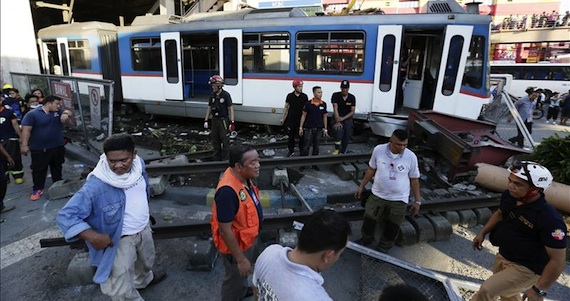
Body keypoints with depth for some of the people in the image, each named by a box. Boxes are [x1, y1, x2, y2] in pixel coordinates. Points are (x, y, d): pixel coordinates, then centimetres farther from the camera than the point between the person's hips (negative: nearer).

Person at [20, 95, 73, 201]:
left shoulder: (58, 111, 7)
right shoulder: (32, 114, -9)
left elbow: (70, 113, -4)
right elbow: (26, 130, -12)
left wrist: (65, 113, -28)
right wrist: (24, 145, -17)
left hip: (58, 147, 5)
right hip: (39, 149, -5)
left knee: (57, 167, 17)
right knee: (38, 169, 3)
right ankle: (37, 189, 12)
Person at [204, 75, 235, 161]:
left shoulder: (226, 95, -10)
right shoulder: (212, 95, 7)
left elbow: (230, 108, -10)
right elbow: (209, 108, 13)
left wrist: (232, 122, -15)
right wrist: (206, 120, 9)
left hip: (223, 120, -6)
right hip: (214, 120, 6)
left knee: (225, 140, 0)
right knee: (215, 140, 13)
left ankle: (225, 159, 11)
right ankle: (216, 158, 26)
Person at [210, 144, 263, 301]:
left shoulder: (242, 177, -11)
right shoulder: (228, 191, -38)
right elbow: (225, 230, -31)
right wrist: (240, 258, -23)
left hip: (246, 238, 9)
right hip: (235, 243, -9)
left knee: (243, 272, 33)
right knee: (235, 277, 19)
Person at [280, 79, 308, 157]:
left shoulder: (304, 96, 0)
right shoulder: (290, 96, 0)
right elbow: (286, 107, 6)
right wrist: (282, 118, 5)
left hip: (301, 120, 0)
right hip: (291, 119, 1)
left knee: (301, 136, 4)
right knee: (291, 136, 9)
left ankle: (302, 151, 17)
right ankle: (291, 150, 23)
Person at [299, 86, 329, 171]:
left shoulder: (324, 104, 1)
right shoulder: (308, 103, -8)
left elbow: (324, 116, 8)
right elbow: (303, 115, -2)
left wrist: (325, 129, 7)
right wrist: (301, 127, -4)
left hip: (319, 129, 3)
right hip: (308, 129, -3)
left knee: (316, 148, 11)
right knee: (306, 147, 0)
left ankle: (314, 163, 24)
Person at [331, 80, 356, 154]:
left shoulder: (352, 98, -2)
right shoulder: (335, 95, -8)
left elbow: (352, 112, -3)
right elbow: (335, 109, -15)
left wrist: (343, 118, -17)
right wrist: (337, 122, -23)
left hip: (348, 119, 3)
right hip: (338, 118, -3)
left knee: (347, 137, 4)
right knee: (338, 133, -25)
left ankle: (342, 152, 20)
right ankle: (337, 149, -6)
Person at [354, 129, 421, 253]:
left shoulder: (411, 157, -15)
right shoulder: (378, 150, -14)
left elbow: (414, 179, -3)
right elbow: (371, 169, 2)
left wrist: (417, 200, 2)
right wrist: (361, 186, 7)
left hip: (399, 199, -1)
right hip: (377, 195, 1)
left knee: (392, 228, 12)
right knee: (369, 220, 14)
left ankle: (382, 249, 37)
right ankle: (366, 239, 46)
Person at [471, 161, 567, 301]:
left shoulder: (550, 219, -31)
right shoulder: (508, 196, -11)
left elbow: (558, 261, -24)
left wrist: (538, 289, -21)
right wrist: (482, 233, 7)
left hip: (525, 268, -7)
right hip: (502, 257, 7)